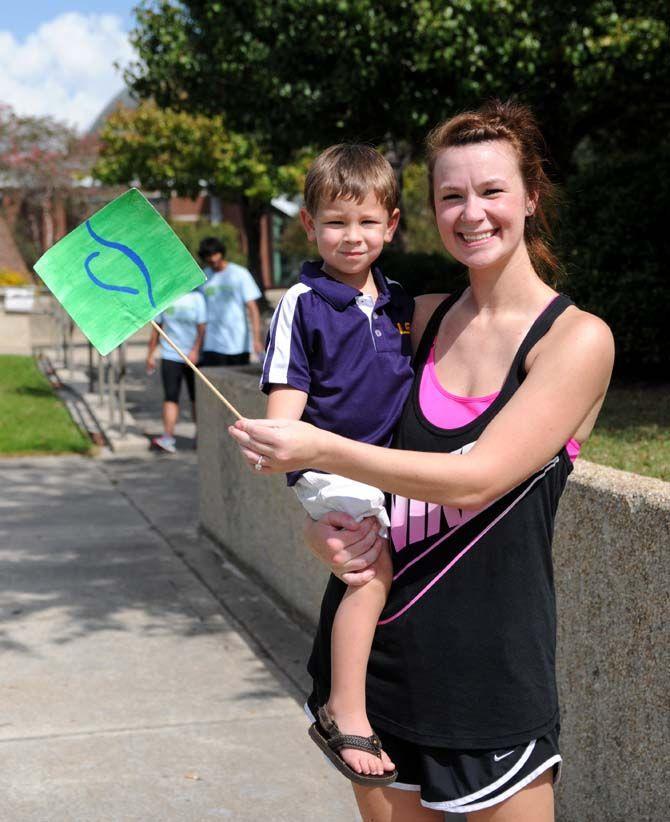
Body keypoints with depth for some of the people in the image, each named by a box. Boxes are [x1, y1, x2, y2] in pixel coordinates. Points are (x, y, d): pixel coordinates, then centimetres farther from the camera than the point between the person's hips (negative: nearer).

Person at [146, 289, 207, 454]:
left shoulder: (197, 298, -2)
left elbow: (202, 327, -6)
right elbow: (156, 328, 11)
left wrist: (195, 350, -18)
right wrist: (151, 354, 9)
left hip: (192, 357, -1)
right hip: (170, 355, 1)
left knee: (196, 397, 7)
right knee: (171, 397, -9)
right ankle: (168, 437, -15)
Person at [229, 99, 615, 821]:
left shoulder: (577, 338, -9)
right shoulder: (421, 317, 6)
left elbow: (477, 478, -19)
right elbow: (363, 445, 14)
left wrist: (320, 450, -21)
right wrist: (320, 525, -6)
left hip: (489, 655, -4)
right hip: (370, 634, 5)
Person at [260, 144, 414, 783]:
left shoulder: (399, 304, 12)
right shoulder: (303, 304, -6)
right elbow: (286, 394, -11)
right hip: (330, 464, -7)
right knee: (372, 567, -23)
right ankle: (345, 715, -17)